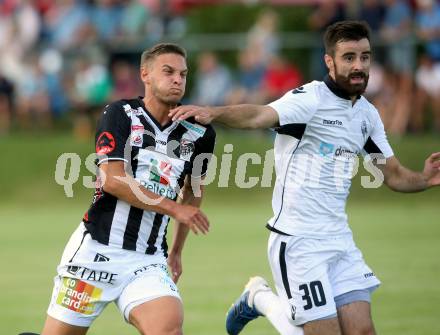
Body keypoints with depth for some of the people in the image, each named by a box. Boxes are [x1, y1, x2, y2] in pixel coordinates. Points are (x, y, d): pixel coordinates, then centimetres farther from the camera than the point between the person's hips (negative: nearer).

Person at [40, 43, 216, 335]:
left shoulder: (198, 134, 7)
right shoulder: (121, 114, -3)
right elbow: (112, 180, -14)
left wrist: (177, 250, 28)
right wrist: (173, 208, -15)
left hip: (148, 261, 3)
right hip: (96, 248, -2)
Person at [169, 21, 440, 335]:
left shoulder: (368, 114, 10)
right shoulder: (310, 99, -13)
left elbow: (394, 174, 18)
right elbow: (260, 115, -32)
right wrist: (213, 112, -52)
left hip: (339, 238, 7)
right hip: (297, 239, -7)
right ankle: (261, 297, 20)